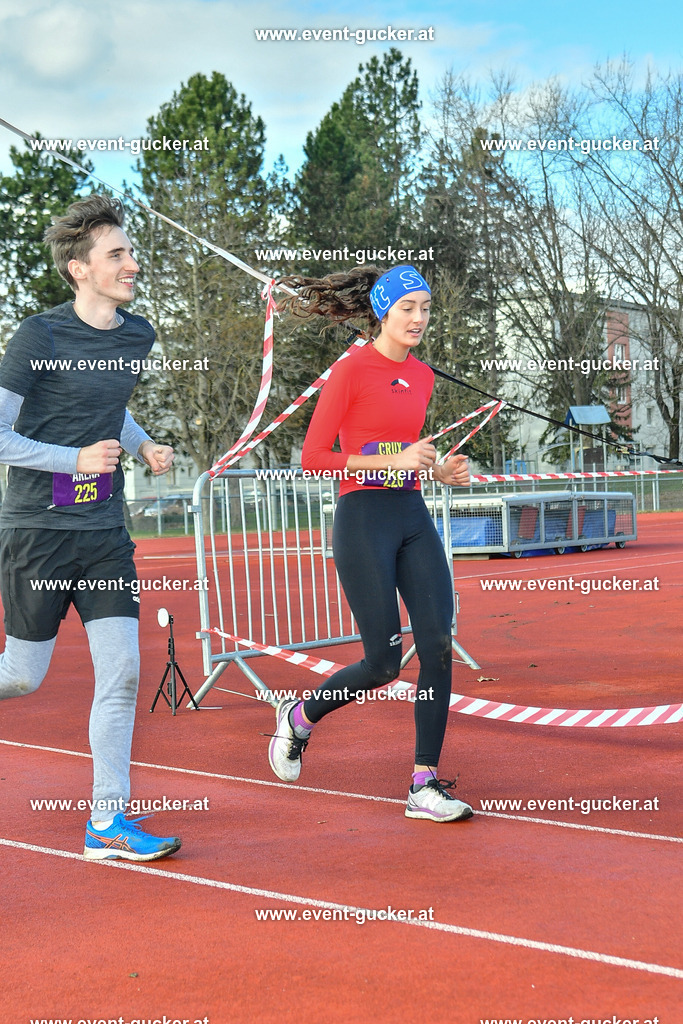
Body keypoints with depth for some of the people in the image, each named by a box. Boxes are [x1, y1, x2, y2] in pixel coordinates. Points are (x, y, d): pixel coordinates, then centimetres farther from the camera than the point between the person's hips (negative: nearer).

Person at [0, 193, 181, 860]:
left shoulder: (137, 336, 8)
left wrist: (143, 446, 9)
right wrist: (75, 459, -19)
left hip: (105, 531, 5)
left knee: (121, 671, -3)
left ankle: (108, 822, 5)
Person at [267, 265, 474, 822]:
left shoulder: (422, 376, 14)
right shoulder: (351, 370, -8)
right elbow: (313, 457, -11)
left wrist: (440, 470, 6)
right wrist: (394, 461, -17)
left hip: (414, 516, 7)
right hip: (363, 519, -6)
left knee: (439, 646, -6)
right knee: (384, 661, -5)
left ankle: (426, 786, 2)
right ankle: (299, 715, 24)